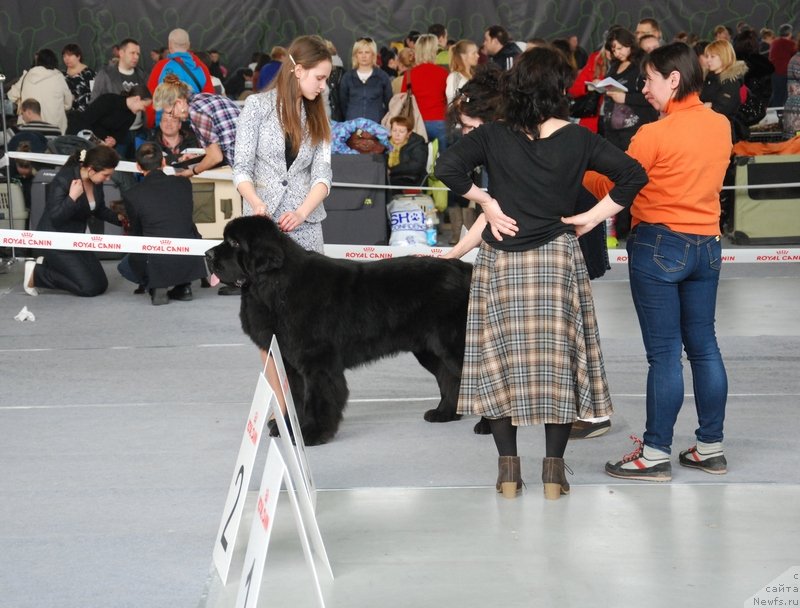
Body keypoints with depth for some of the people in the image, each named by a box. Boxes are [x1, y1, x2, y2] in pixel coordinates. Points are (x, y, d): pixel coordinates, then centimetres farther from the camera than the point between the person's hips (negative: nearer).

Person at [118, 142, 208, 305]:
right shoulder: (184, 184, 5)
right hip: (190, 261, 2)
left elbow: (137, 233, 11)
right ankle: (183, 286, 19)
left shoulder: (131, 195, -2)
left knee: (124, 266, 31)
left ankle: (156, 286, 4)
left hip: (157, 265, -2)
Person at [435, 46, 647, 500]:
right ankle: (554, 470, 7)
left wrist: (485, 202, -3)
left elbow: (448, 167, -14)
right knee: (558, 360, 6)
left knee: (500, 360, 7)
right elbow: (634, 174, -6)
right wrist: (593, 216, -1)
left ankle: (508, 470, 8)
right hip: (557, 259, 0)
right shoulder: (577, 139, -3)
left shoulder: (494, 137, -3)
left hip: (501, 263, 0)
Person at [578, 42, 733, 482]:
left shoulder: (655, 135, -15)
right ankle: (711, 447, 18)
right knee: (703, 346, 12)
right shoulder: (721, 126, 4)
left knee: (664, 353, -3)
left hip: (659, 246, -6)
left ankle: (656, 454, 4)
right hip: (707, 244, 7)